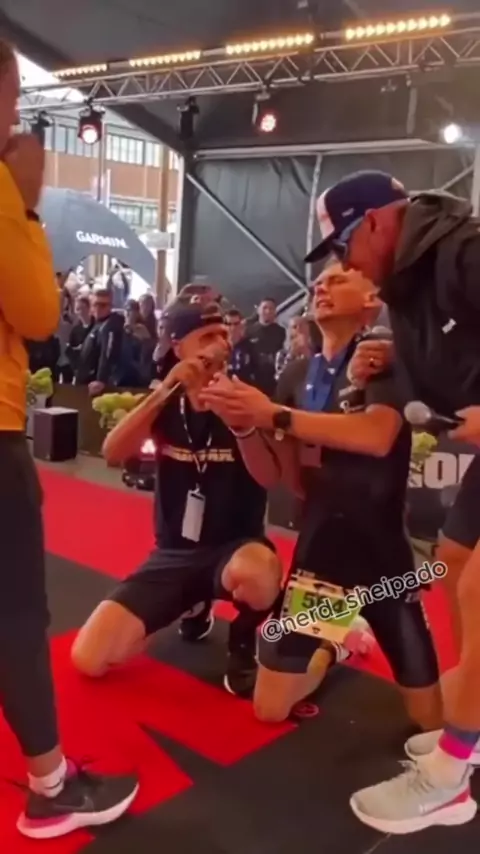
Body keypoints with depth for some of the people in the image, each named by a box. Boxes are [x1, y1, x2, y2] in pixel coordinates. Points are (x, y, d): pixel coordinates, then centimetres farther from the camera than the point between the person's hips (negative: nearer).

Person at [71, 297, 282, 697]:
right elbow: (113, 453, -14)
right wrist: (164, 391, -24)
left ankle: (243, 643, -5)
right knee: (89, 658, -12)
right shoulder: (167, 403, 3)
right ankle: (192, 605, 15)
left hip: (235, 547, -3)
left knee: (257, 573, -42)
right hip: (172, 554, 3)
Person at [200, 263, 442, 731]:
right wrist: (245, 426, -14)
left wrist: (275, 415, -27)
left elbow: (377, 436, -27)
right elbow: (279, 477, 4)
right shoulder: (297, 375, 8)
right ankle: (332, 649, 34)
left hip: (380, 546, -3)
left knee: (432, 719, 6)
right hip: (317, 542, 4)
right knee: (270, 708, 6)